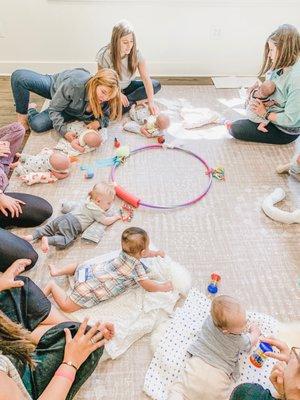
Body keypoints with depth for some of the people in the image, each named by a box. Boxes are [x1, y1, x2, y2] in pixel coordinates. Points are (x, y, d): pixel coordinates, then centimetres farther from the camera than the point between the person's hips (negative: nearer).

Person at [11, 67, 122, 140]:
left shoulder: (106, 100, -32)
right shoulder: (74, 83, -43)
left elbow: (107, 116, -9)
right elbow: (54, 109, -30)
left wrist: (99, 122, -34)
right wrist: (64, 131, -42)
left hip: (69, 111, 2)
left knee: (37, 125, -17)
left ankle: (31, 111, 21)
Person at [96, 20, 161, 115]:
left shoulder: (136, 53, -17)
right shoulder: (105, 55, -24)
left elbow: (146, 78, -21)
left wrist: (151, 102, -34)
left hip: (128, 86, 4)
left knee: (156, 85, -14)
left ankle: (127, 100, -17)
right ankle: (136, 102, -14)